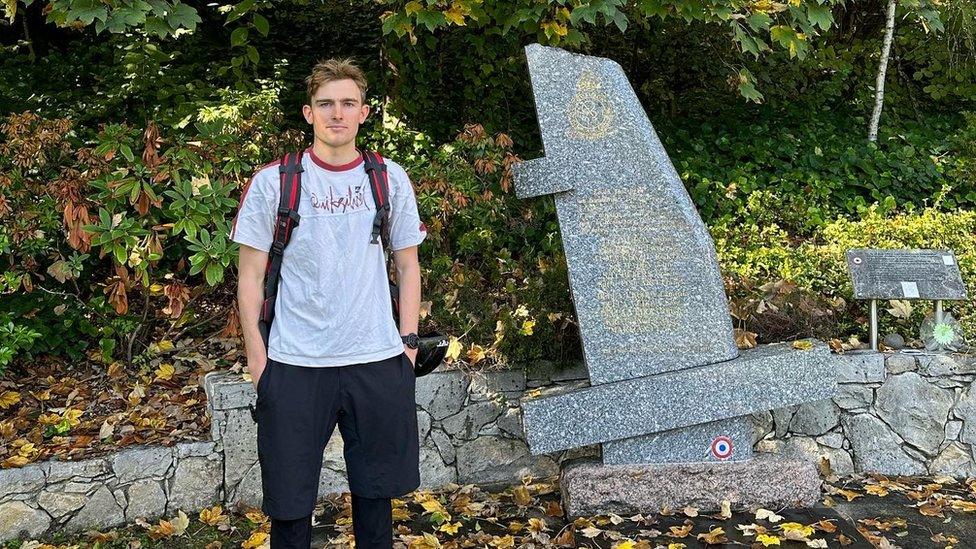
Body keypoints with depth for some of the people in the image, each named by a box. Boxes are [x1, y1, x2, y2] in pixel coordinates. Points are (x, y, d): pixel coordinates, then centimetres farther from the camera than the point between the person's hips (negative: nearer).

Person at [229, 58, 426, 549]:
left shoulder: (391, 180, 5)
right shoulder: (272, 182, -1)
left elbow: (407, 265, 11)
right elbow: (250, 274, 2)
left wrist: (408, 341, 4)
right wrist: (256, 355, -2)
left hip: (378, 361, 2)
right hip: (294, 364, -2)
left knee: (375, 490, 14)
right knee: (289, 499, 7)